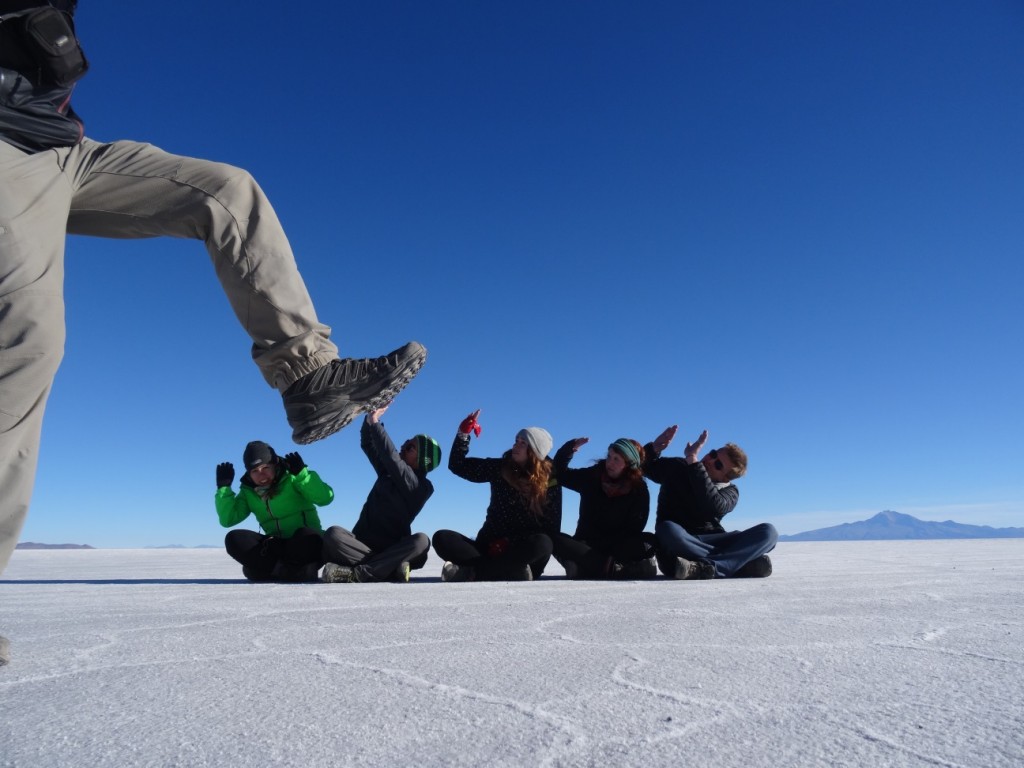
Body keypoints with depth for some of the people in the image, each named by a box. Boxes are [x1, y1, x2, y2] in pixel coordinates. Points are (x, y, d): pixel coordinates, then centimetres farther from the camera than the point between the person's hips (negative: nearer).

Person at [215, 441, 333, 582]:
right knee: (234, 539, -16)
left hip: (307, 543, -5)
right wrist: (223, 487, -7)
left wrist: (302, 473, -26)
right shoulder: (248, 492, 8)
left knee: (307, 536, -38)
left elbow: (325, 498, -19)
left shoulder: (292, 478, -6)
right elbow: (228, 519, -1)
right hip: (277, 546, 5)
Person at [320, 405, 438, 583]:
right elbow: (367, 445, 12)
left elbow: (391, 456, -22)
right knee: (333, 533, -27)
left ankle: (356, 573, -35)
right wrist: (370, 418, -4)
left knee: (421, 540, -35)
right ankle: (391, 569, -29)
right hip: (362, 544, 4)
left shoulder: (422, 487, -8)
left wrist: (375, 422, -21)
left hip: (392, 549, -4)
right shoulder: (388, 471, 12)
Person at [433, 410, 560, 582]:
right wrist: (464, 432, -4)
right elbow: (457, 465, 10)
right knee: (442, 538, -21)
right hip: (490, 545, 2)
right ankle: (514, 572, -29)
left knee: (542, 543, -37)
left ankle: (472, 572, -29)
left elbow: (551, 529, -7)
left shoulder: (550, 480, -4)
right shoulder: (500, 468, 4)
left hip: (521, 550, -2)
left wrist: (510, 542, -17)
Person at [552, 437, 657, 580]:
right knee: (556, 539, -27)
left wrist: (605, 544, -21)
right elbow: (559, 473, 6)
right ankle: (613, 567, -38)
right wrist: (570, 448, -11)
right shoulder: (592, 476, 3)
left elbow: (634, 528, -10)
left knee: (649, 541, -30)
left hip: (617, 546, -1)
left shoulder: (639, 490, -3)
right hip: (587, 544, 2)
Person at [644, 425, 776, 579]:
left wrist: (692, 460, -19)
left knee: (768, 531, -19)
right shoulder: (676, 468, 9)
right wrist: (654, 448, -2)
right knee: (668, 530, -39)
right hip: (677, 544, -1)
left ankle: (705, 568, -38)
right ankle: (743, 562, -34)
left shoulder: (730, 492, 6)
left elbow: (713, 505, -18)